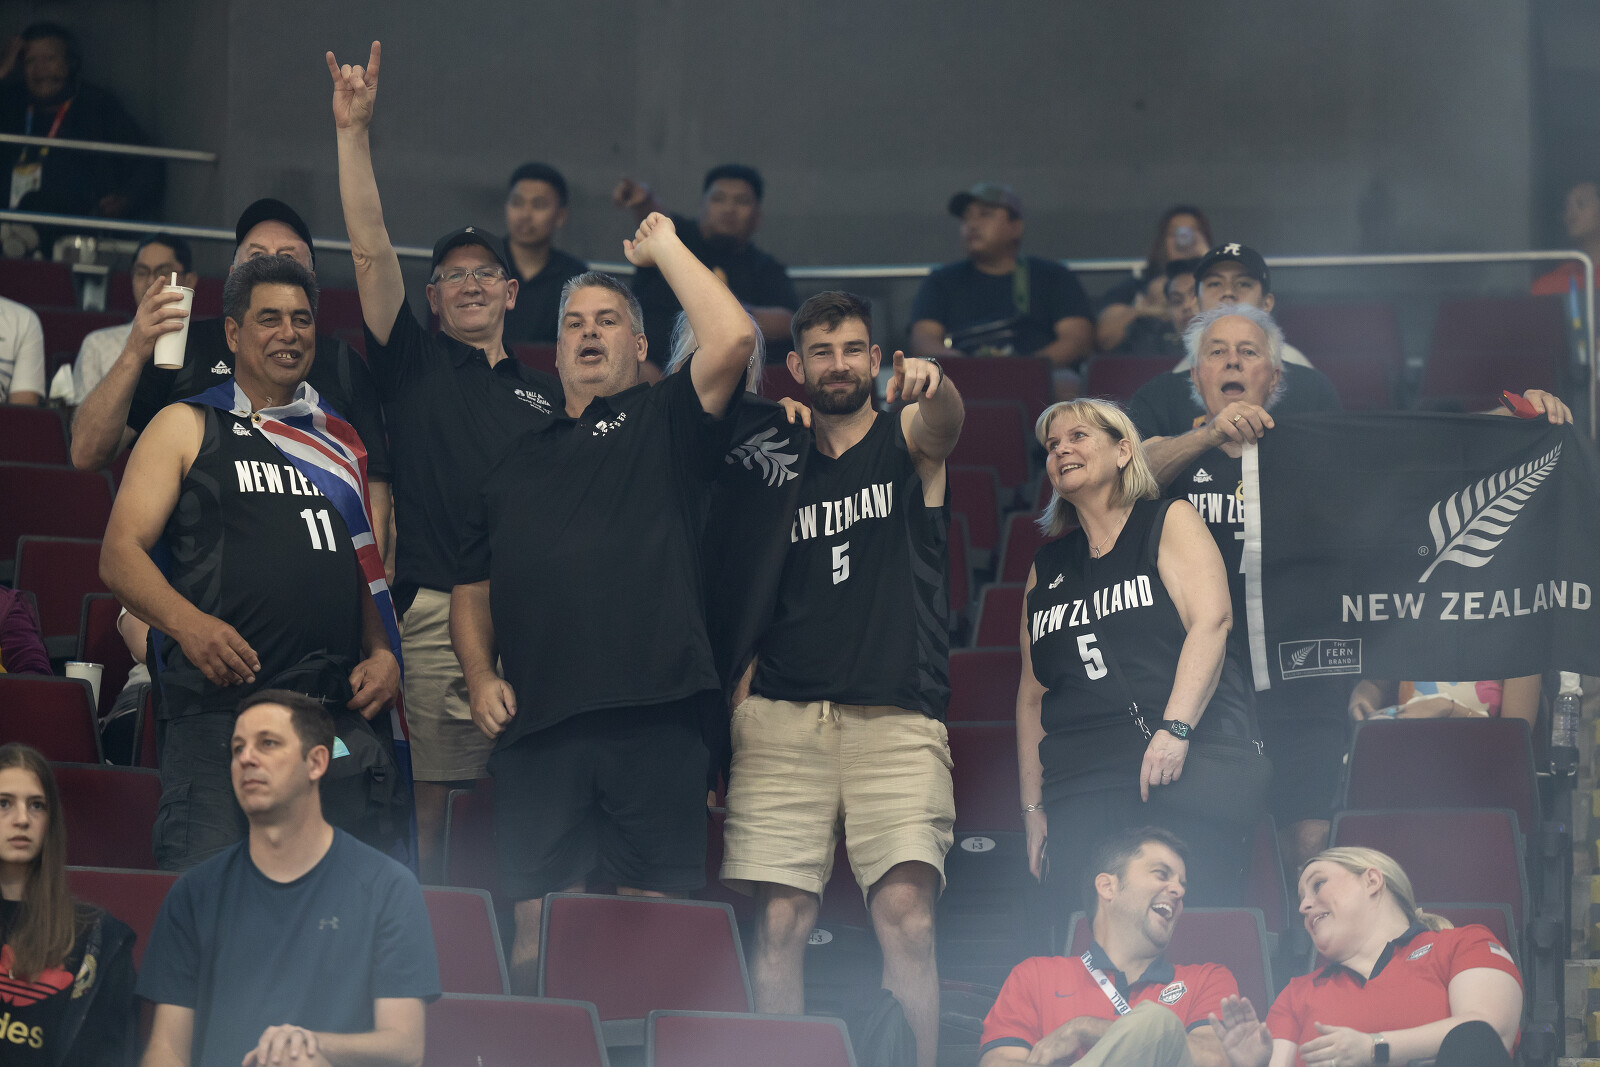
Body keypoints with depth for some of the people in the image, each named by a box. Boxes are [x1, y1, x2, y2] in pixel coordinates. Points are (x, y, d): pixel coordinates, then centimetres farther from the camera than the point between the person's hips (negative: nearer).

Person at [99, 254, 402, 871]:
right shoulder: (188, 427, 11)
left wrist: (383, 654, 4)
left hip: (339, 707, 4)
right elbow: (120, 555, 2)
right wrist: (187, 622, -17)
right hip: (219, 702, -4)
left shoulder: (341, 440, 23)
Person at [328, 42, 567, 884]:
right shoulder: (414, 362, 12)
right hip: (438, 610, -3)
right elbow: (371, 252, 2)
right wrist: (354, 133, -6)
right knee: (427, 796, -6)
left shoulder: (544, 391, 21)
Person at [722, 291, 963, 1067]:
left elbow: (945, 421, -16)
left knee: (906, 915, -16)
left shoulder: (907, 440, 9)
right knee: (779, 922, -5)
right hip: (784, 717, 2)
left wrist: (931, 383, -41)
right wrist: (725, 727, 9)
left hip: (898, 718, -2)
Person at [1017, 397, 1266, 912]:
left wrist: (1175, 729, -19)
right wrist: (1032, 806, 15)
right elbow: (1032, 691, 22)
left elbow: (1211, 621, -6)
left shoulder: (1169, 522, 9)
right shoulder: (1047, 566, 23)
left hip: (1191, 766, -4)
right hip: (1081, 786, 4)